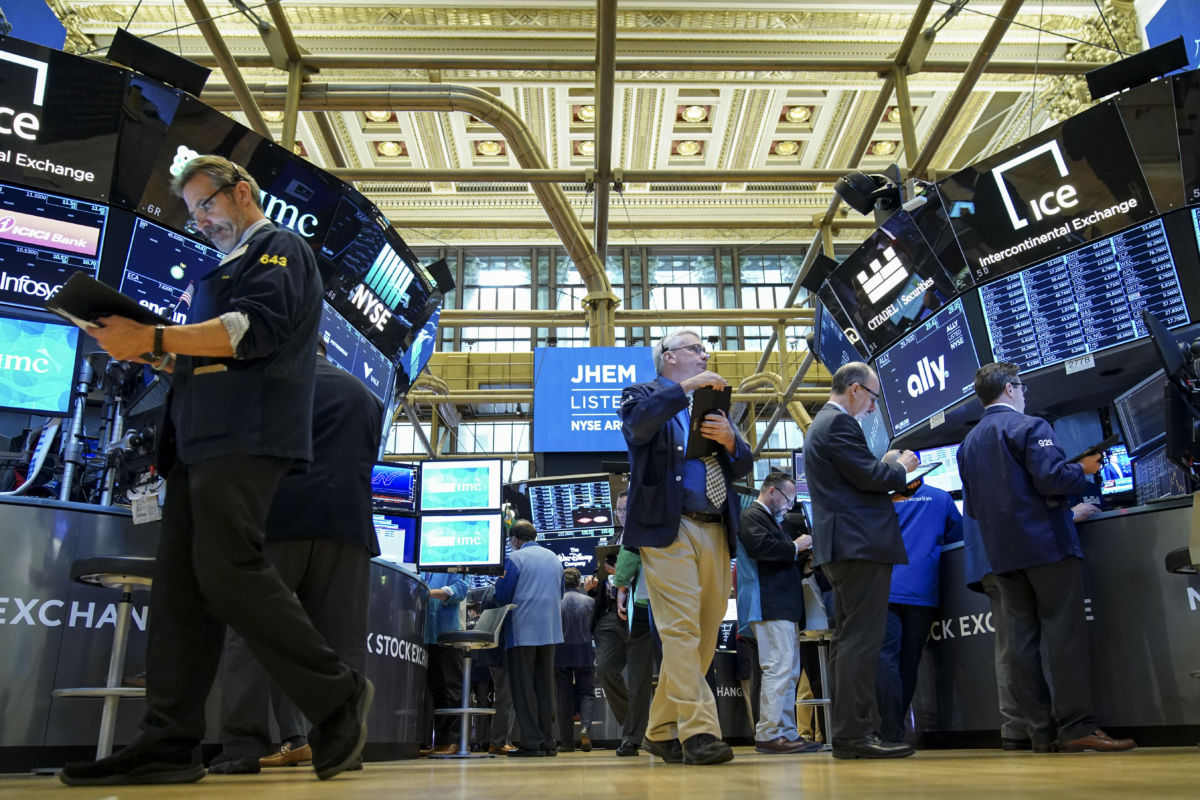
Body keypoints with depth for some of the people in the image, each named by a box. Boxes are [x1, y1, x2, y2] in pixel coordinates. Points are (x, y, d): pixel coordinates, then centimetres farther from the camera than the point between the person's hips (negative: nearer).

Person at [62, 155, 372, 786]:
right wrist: (156, 356, 13)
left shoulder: (278, 248, 4)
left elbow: (255, 329, -14)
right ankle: (168, 744, 4)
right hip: (203, 442, 10)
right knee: (180, 584, 2)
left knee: (227, 570, -18)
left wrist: (154, 338, -17)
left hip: (245, 440, -10)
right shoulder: (229, 266, 32)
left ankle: (337, 698, -8)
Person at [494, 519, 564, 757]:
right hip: (550, 630, 6)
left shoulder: (514, 558, -7)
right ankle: (548, 742, 12)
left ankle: (531, 742, -1)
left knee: (523, 687, 0)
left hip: (523, 630, -6)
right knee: (545, 686, 10)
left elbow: (502, 596, -9)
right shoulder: (554, 558, 12)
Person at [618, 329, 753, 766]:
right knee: (681, 630, -13)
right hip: (669, 529, -6)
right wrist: (685, 387, -14)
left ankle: (663, 732, 17)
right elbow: (637, 424, -15)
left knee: (703, 638, 5)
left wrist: (729, 440, -2)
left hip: (715, 531, 6)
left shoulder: (711, 405, 27)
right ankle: (698, 732, -10)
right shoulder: (644, 395, 11)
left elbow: (743, 465, 19)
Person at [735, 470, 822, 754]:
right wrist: (795, 547, -10)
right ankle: (768, 734, -11)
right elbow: (761, 547, -23)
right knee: (779, 668, -14)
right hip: (769, 607, -11)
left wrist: (802, 558, 15)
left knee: (789, 672, 11)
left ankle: (787, 732, 15)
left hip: (784, 608, 11)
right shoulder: (752, 517, -5)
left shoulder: (768, 519, 27)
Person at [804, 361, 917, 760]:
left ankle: (844, 734, 14)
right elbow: (870, 477, -16)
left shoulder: (821, 424, 23)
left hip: (842, 548, 11)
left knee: (847, 639, 10)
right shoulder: (840, 424, -10)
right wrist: (899, 467, 3)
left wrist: (886, 466, 18)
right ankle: (856, 732, -10)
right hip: (861, 545, -11)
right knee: (862, 639, -11)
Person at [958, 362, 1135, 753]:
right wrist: (1084, 470, -1)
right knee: (1065, 633, -3)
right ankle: (1077, 727, -3)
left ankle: (1042, 731, 9)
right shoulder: (1029, 426, -7)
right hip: (1046, 545, -6)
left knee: (1022, 640, 6)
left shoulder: (968, 443, 15)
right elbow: (1051, 478, -19)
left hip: (1003, 553, 7)